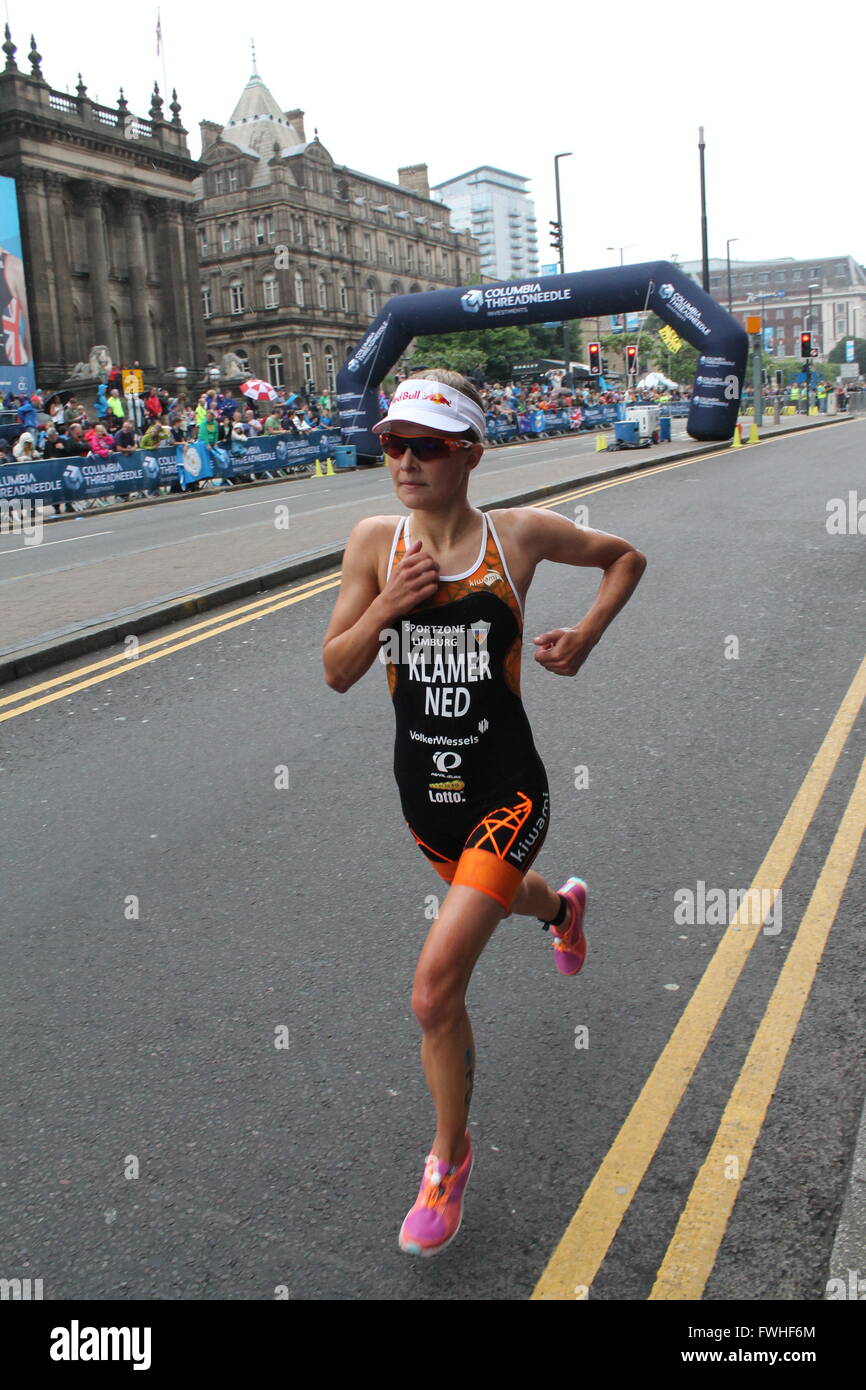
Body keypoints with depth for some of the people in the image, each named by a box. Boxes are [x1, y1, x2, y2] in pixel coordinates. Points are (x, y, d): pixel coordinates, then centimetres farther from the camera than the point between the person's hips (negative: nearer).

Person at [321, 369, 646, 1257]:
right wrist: (388, 604, -20)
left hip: (504, 790, -4)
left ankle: (448, 1158, 15)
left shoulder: (519, 535, -10)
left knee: (435, 989, -12)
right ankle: (561, 906, 72)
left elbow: (625, 557, 8)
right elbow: (337, 672, -4)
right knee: (500, 894, 32)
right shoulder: (374, 543, -4)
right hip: (422, 786, 4)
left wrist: (586, 635, -6)